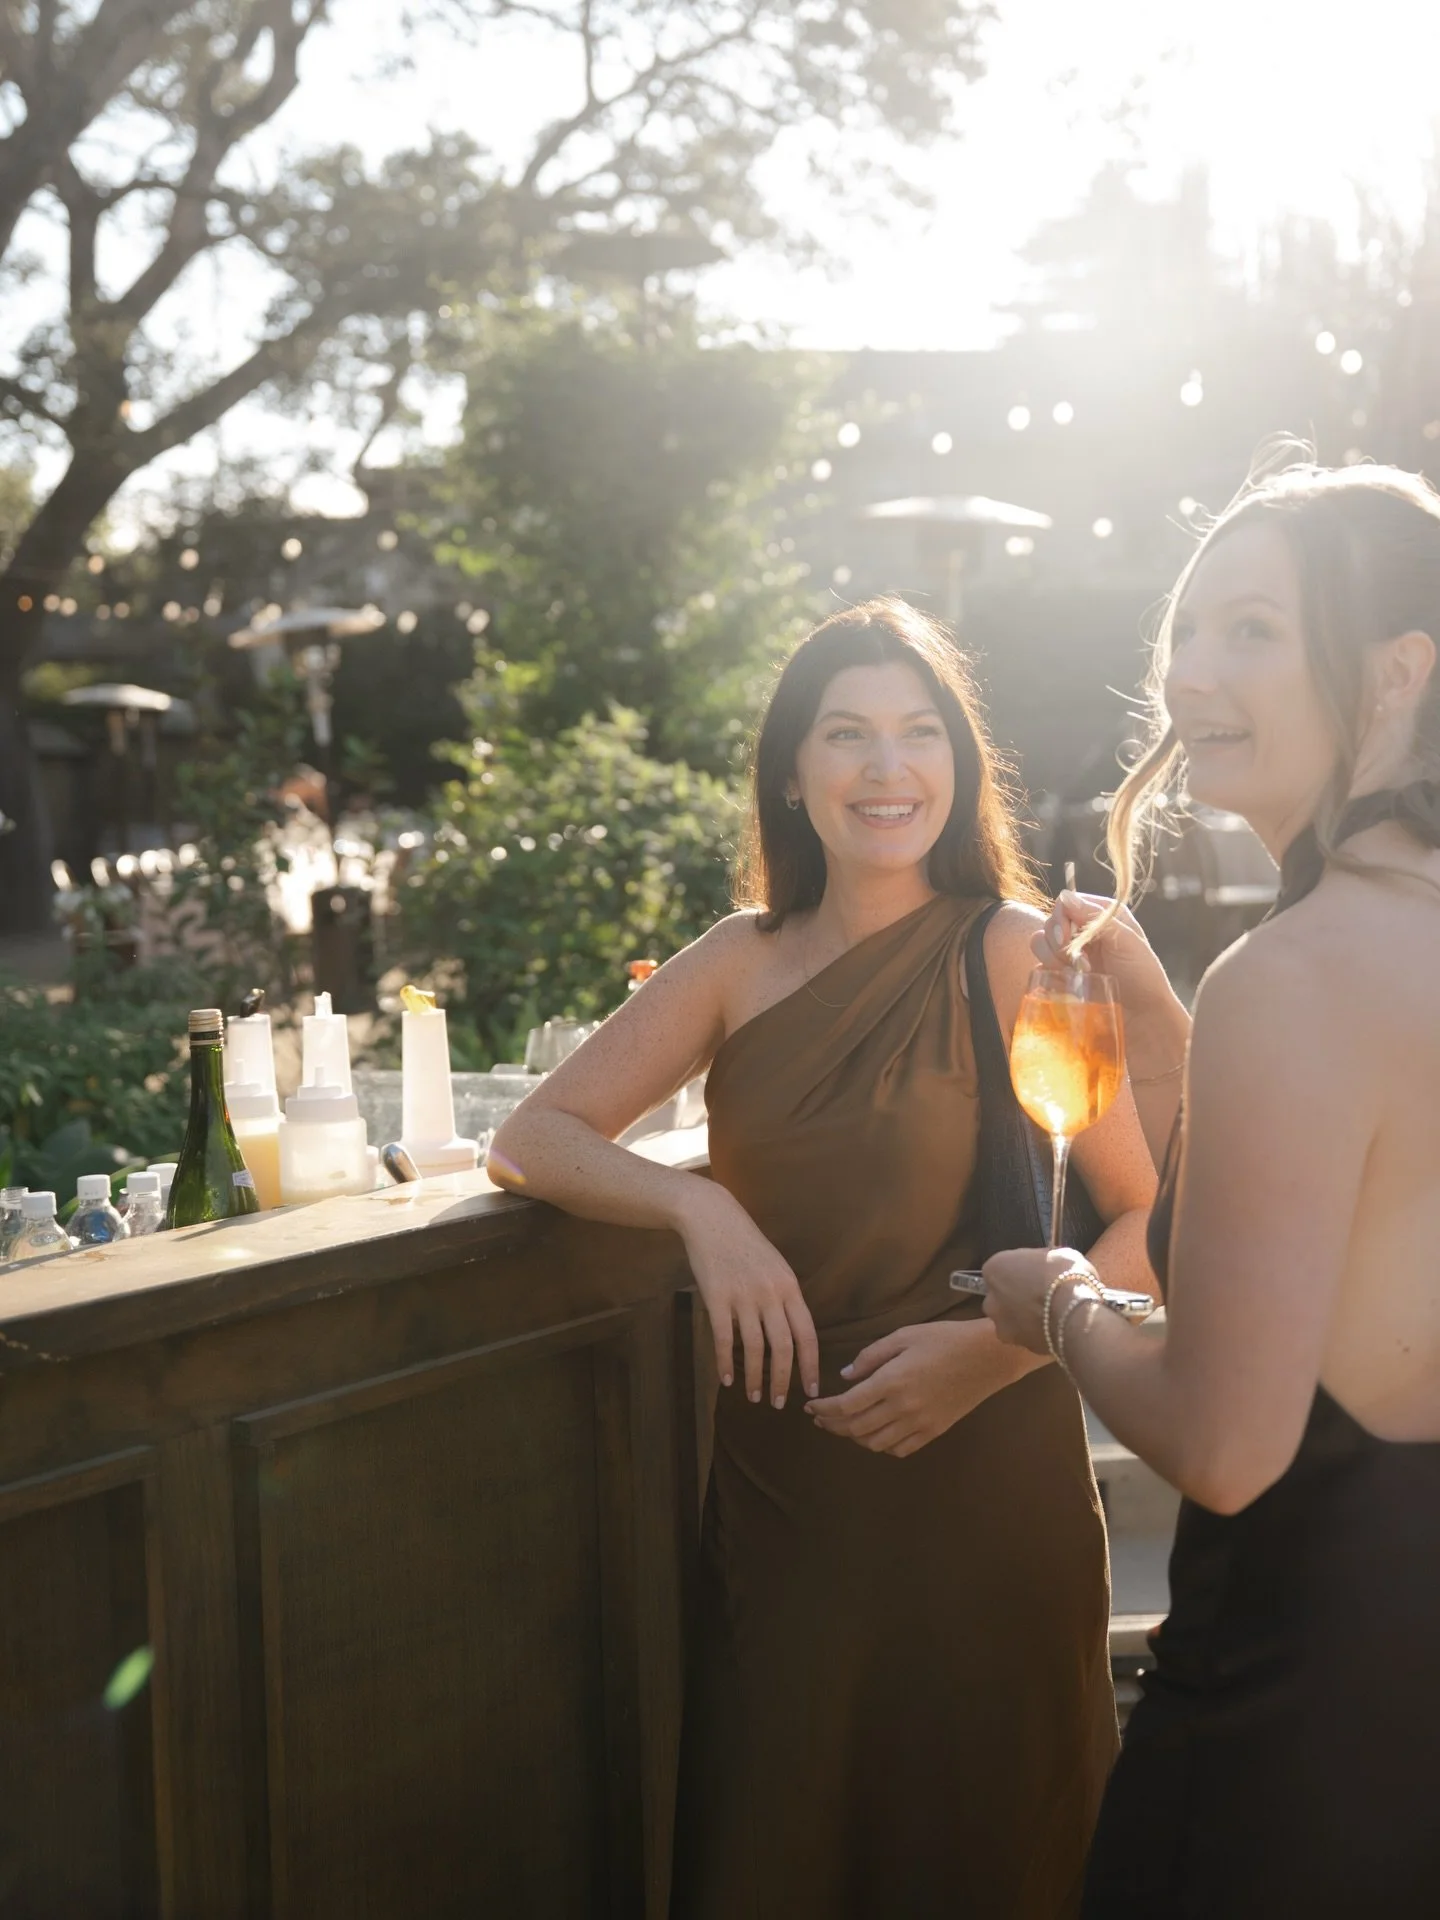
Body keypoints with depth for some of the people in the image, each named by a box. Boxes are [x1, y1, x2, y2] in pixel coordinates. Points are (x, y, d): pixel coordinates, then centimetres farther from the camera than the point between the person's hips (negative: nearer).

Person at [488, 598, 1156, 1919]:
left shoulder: (1015, 956, -9)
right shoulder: (744, 960, 4)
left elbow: (1162, 1219, -11)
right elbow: (533, 1137, 3)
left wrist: (999, 1345, -25)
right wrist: (701, 1209, -14)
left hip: (976, 1486, -3)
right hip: (774, 1495, 4)